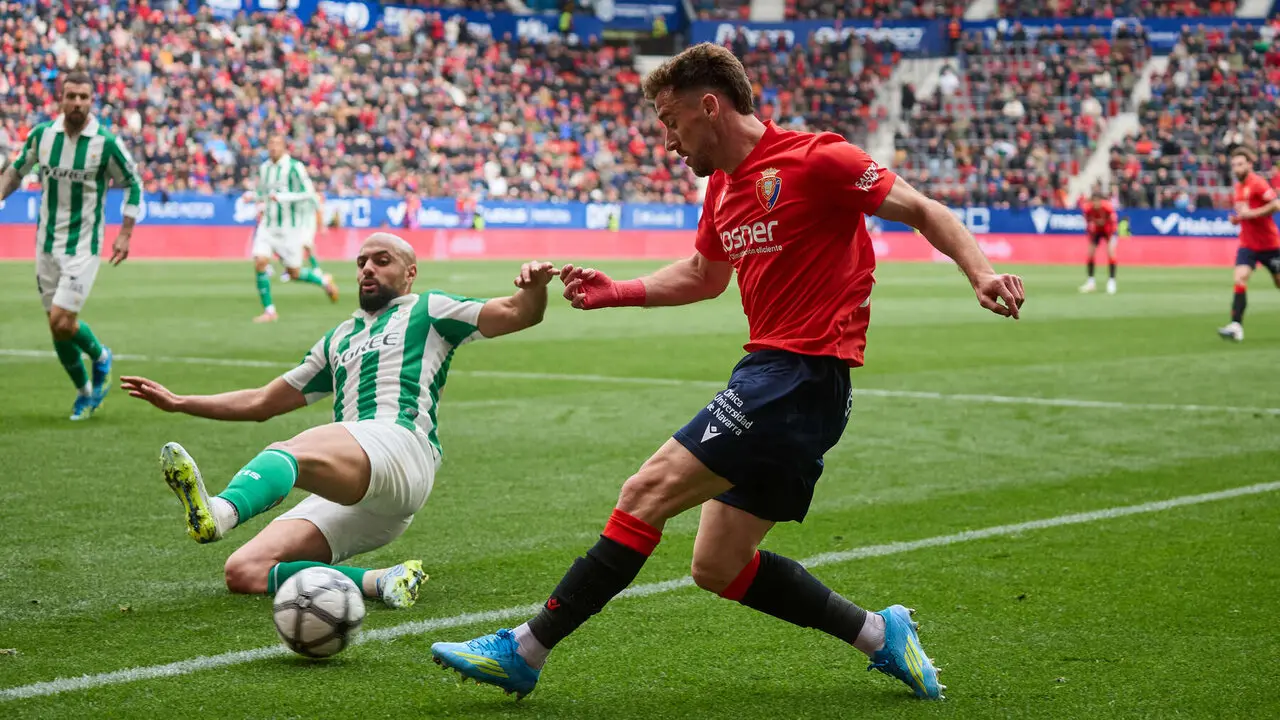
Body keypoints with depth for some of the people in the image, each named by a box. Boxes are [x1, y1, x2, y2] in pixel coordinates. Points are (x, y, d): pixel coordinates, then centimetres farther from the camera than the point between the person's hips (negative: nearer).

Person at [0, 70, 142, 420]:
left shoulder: (106, 143, -12)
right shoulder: (42, 134, -1)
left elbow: (133, 184, 0)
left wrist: (125, 234, -5)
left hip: (83, 246, -4)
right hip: (47, 244, 4)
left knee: (62, 322, -15)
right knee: (57, 327, 7)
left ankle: (100, 357, 16)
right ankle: (84, 391, 27)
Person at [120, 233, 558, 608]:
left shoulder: (426, 311, 20)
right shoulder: (340, 340, 37)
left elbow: (520, 315, 10)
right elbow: (263, 402, 41)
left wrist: (534, 289, -13)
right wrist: (177, 403, 36)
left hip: (399, 443, -7)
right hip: (346, 497, 8)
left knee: (290, 453, -39)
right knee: (243, 572, -14)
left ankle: (217, 514, -70)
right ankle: (379, 583, -24)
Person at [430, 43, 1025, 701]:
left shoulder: (815, 159, -9)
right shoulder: (721, 186, 16)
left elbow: (922, 211, -5)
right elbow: (703, 274, 31)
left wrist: (980, 271, -20)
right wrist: (615, 292, 20)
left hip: (800, 373, -10)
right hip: (773, 375, 10)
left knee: (649, 491, -12)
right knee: (717, 566, 8)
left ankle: (524, 651, -8)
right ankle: (880, 634, 16)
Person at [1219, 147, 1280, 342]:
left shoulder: (1257, 183, -15)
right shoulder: (1239, 186, 9)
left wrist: (1250, 214, -25)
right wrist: (1236, 217, 5)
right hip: (1247, 243, 5)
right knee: (1240, 278, -15)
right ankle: (1236, 326, -23)